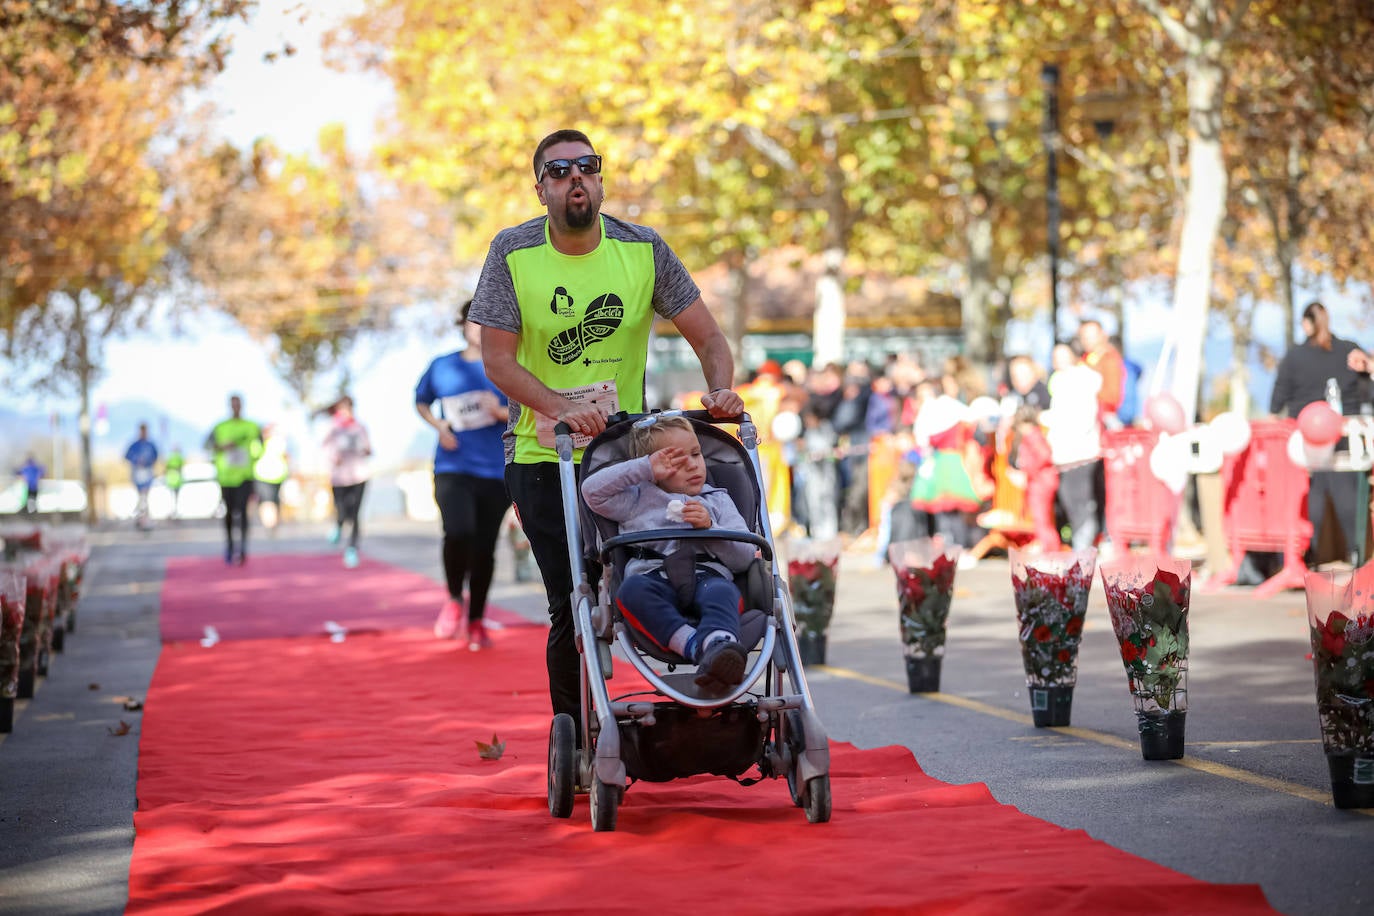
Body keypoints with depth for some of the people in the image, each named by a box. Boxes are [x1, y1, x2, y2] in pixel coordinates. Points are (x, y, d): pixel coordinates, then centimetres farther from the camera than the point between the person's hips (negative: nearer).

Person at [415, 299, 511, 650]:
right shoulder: (442, 367, 6)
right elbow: (421, 402, 21)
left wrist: (501, 412, -13)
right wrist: (439, 425, 2)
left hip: (495, 472, 1)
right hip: (452, 468, -1)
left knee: (484, 548, 3)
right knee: (458, 532, -23)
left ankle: (476, 621, 20)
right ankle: (454, 600, 3)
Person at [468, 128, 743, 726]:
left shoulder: (643, 250, -1)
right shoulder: (513, 253, -4)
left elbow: (708, 338, 3)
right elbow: (498, 359, -6)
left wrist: (720, 389, -19)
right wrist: (563, 409, -22)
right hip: (542, 457, -1)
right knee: (573, 605, -9)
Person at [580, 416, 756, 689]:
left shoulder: (718, 501, 28)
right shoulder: (639, 500, 28)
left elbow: (744, 558, 18)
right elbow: (593, 491, 13)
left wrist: (709, 527, 0)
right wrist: (645, 469, 14)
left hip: (708, 576, 0)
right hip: (654, 577, 0)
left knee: (723, 592, -37)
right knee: (632, 588, -36)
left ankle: (718, 645, -69)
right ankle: (693, 644, -54)